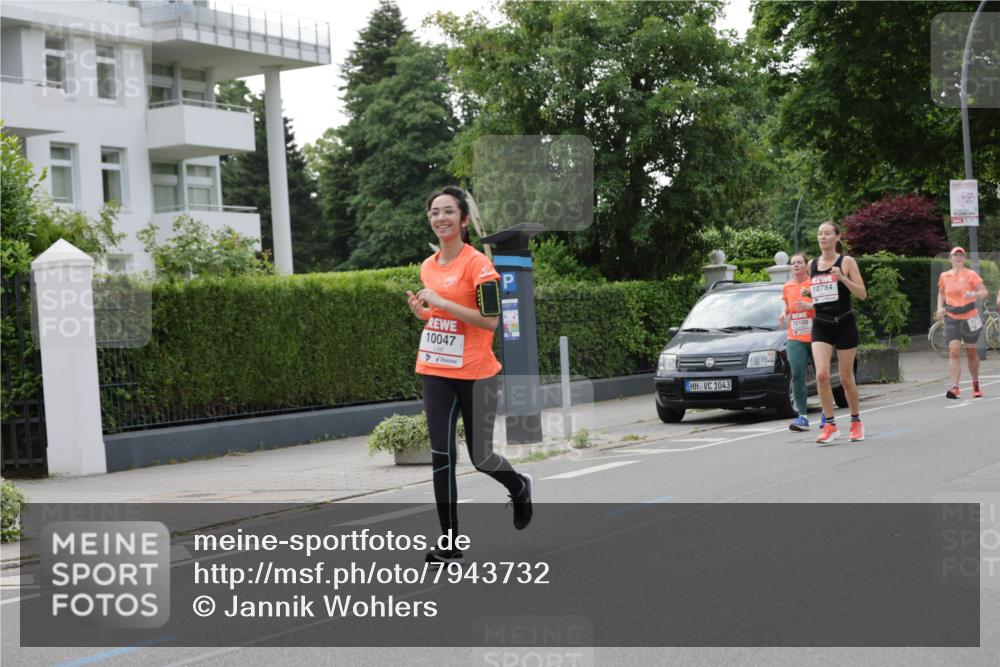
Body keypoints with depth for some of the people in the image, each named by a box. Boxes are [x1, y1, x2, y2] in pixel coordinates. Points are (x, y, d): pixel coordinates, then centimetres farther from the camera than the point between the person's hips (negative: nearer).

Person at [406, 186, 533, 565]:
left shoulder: (478, 264, -12)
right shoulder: (428, 266, 9)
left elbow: (490, 320, -18)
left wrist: (442, 303, -21)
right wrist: (421, 309, 1)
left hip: (475, 374, -5)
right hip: (435, 372, 5)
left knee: (480, 456, 5)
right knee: (441, 455, -4)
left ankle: (520, 488, 40)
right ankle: (450, 545, -1)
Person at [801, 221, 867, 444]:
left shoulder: (846, 262, -4)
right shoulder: (812, 265, 9)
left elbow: (862, 294, -7)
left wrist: (842, 278, -21)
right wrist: (807, 294, 0)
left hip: (844, 324, -3)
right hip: (820, 325, 3)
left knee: (846, 378, 4)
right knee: (822, 374, -15)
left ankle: (856, 422, 24)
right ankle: (830, 425, -7)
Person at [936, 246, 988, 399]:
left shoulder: (970, 274, -3)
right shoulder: (944, 276, 6)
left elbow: (984, 292, -7)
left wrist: (974, 294, -28)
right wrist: (940, 307, 5)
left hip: (969, 318, -1)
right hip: (951, 319, 1)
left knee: (971, 352, 10)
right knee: (953, 351, -13)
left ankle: (976, 385, 30)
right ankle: (954, 387, -21)